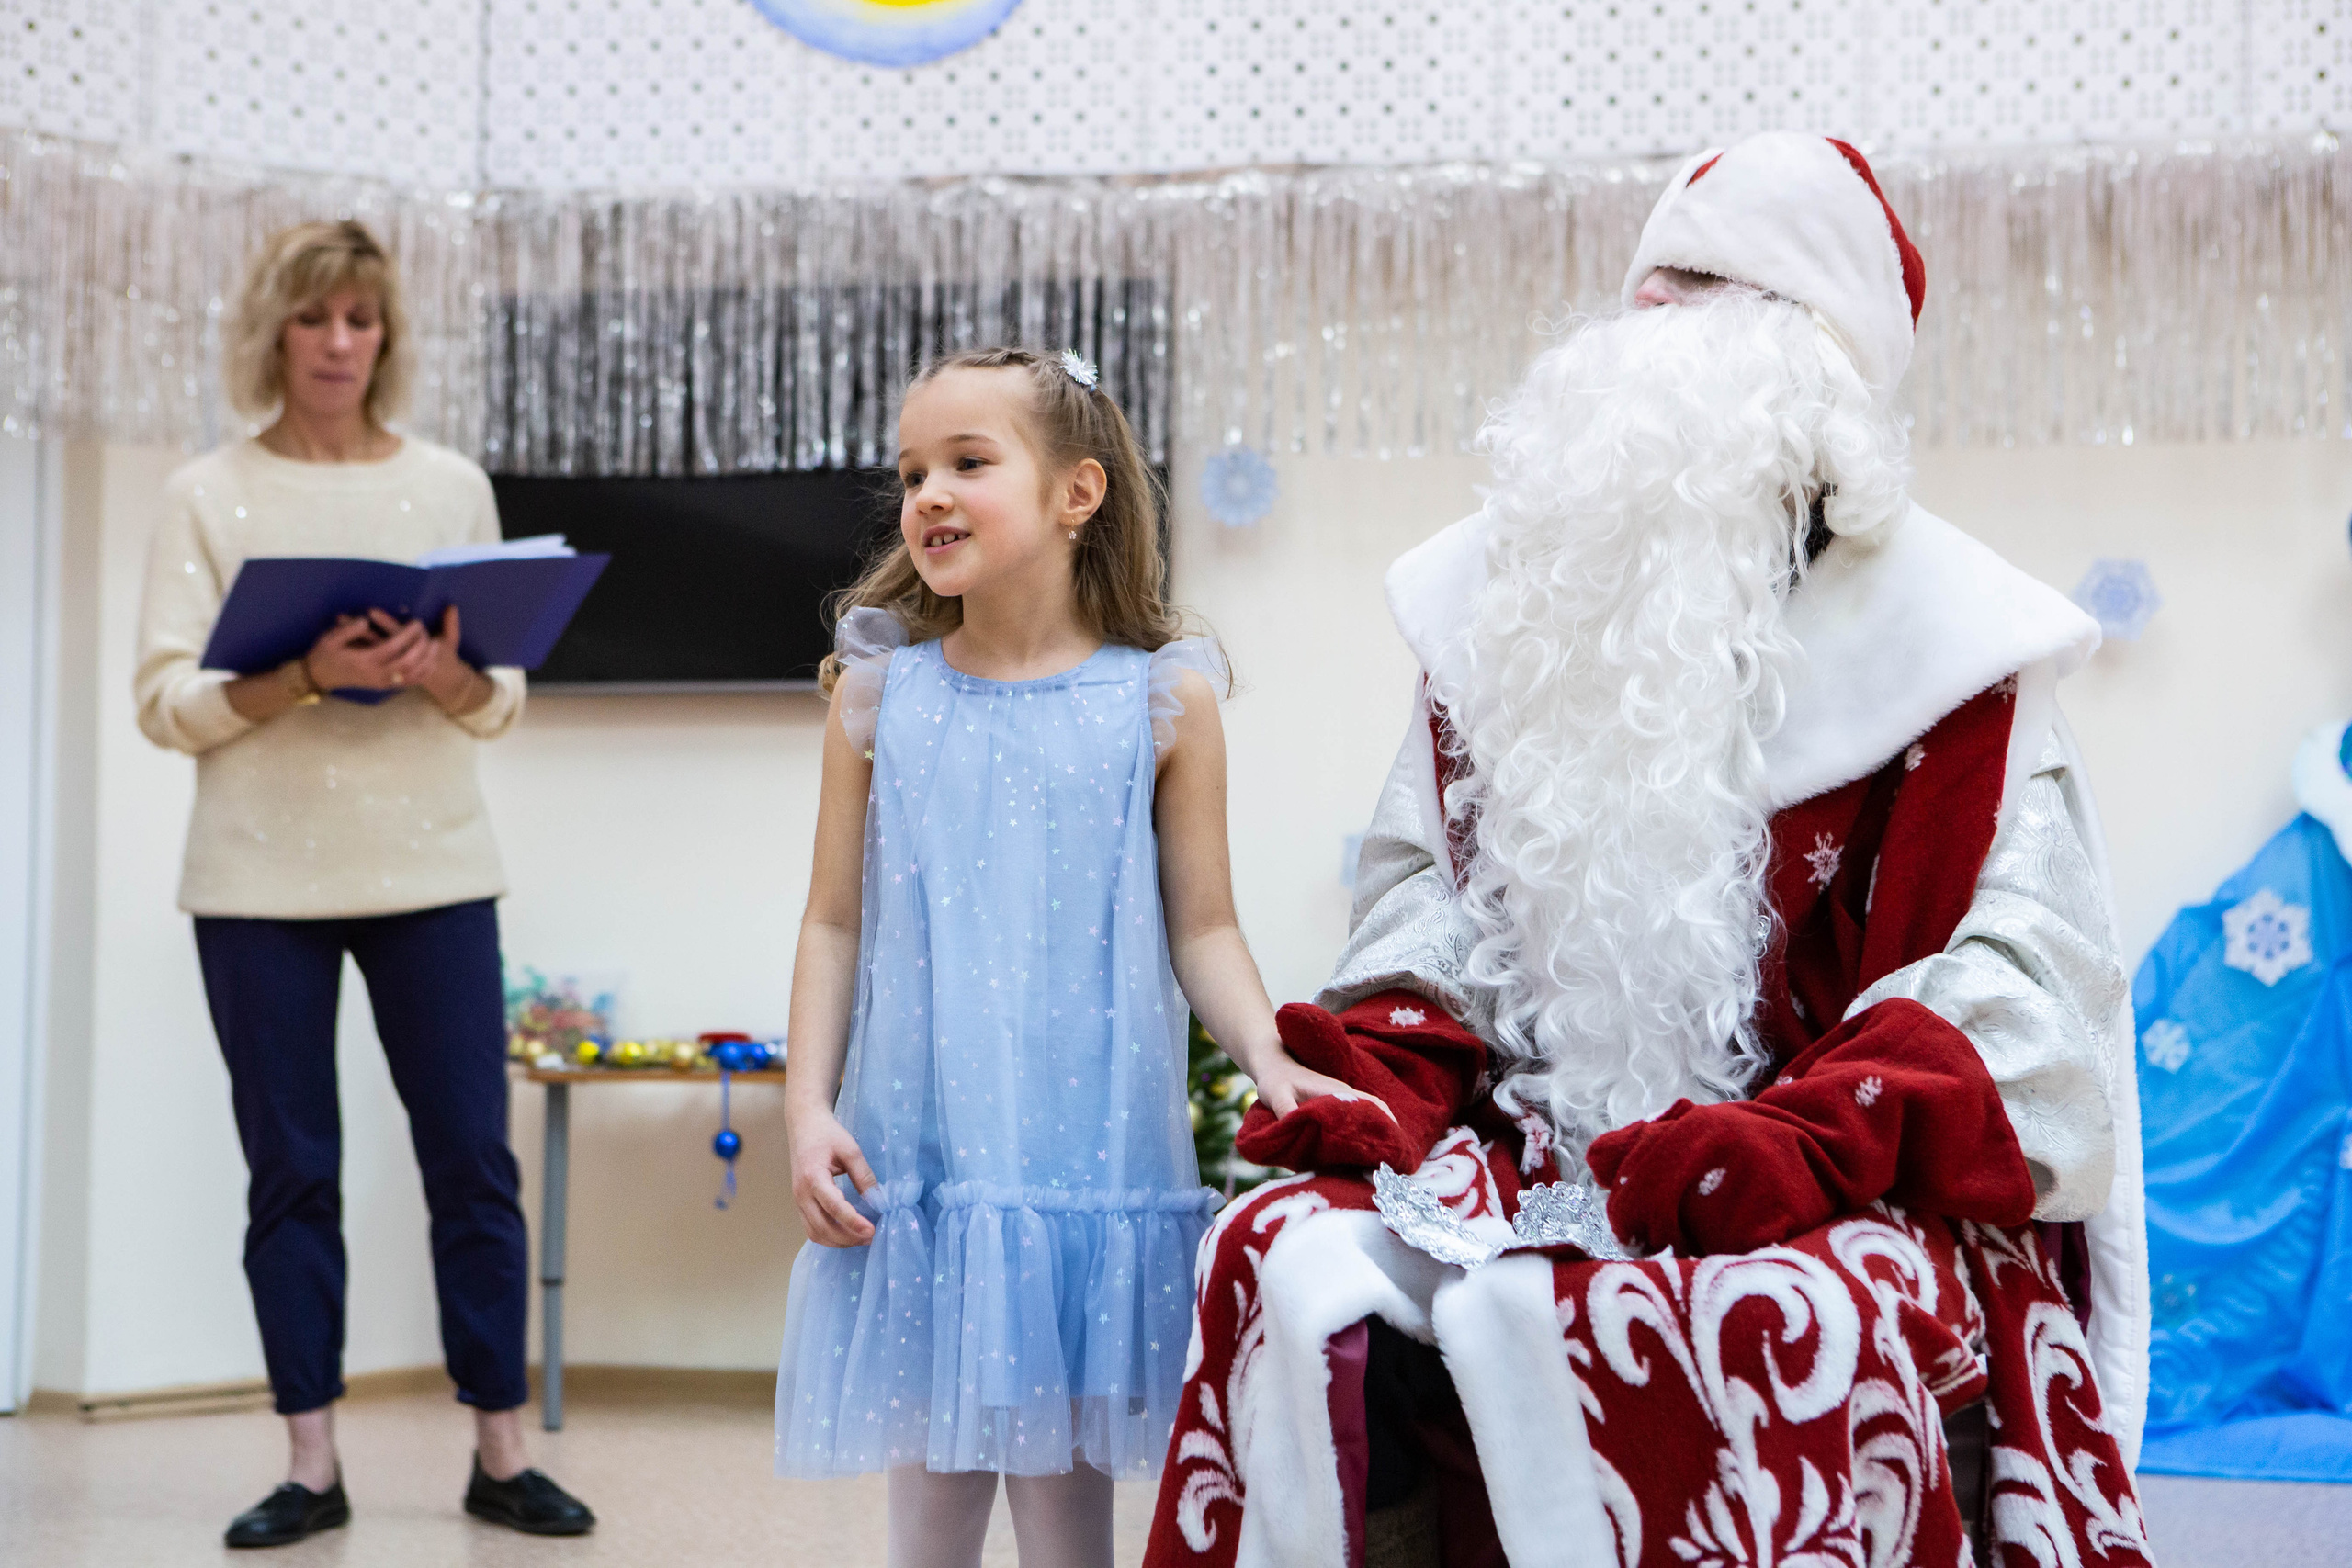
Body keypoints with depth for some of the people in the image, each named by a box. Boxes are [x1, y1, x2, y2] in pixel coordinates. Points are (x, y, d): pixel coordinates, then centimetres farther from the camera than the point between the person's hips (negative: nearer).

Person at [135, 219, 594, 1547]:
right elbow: (167, 705, -3)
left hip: (432, 873, 1)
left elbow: (506, 703, 8)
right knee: (292, 1172, 3)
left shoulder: (452, 486, 9)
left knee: (474, 1162, 0)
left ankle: (504, 1454, 9)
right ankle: (314, 1465, 11)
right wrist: (304, 677, -19)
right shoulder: (210, 496, 5)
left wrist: (448, 676, -15)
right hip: (261, 883, -1)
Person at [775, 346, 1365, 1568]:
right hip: (916, 1162, 1)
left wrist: (1272, 1063, -12)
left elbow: (1201, 927, 3)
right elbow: (835, 923, 7)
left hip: (1093, 1166, -1)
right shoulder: (881, 695, 4)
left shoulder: (1160, 699, 0)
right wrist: (807, 1108, -3)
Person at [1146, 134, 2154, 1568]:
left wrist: (1808, 1133, -21)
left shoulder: (1932, 629, 2)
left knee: (1776, 1329, -38)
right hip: (1536, 1148, 4)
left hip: (1844, 1191, -3)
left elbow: (2026, 963, -5)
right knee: (1290, 1260, -27)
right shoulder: (1513, 591, 16)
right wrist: (1386, 1064, -3)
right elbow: (1425, 876, 18)